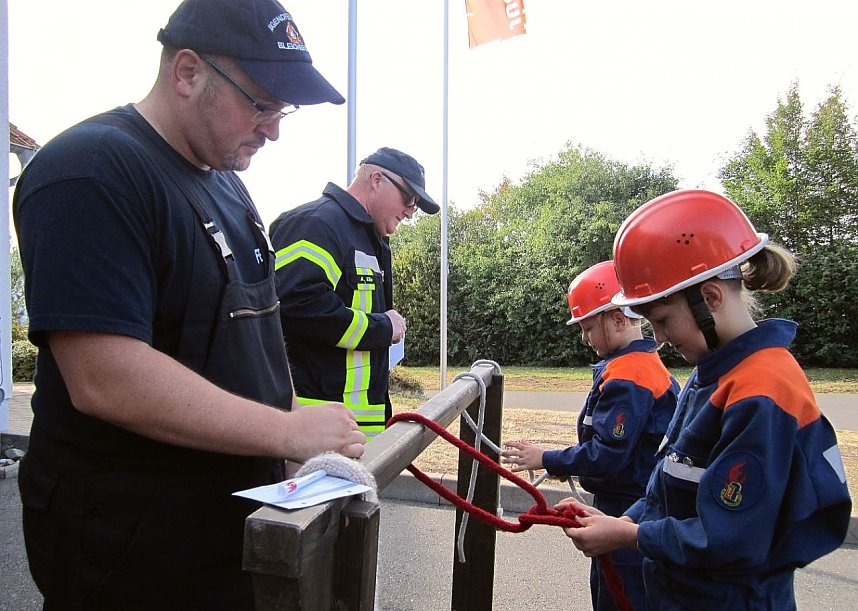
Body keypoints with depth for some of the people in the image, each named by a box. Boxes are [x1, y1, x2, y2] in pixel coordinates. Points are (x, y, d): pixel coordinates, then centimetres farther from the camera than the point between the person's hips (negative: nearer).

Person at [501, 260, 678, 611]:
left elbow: (605, 456, -26)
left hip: (627, 515, -10)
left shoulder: (625, 374, -23)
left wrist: (545, 460, -15)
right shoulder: (650, 363, 8)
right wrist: (566, 463, 8)